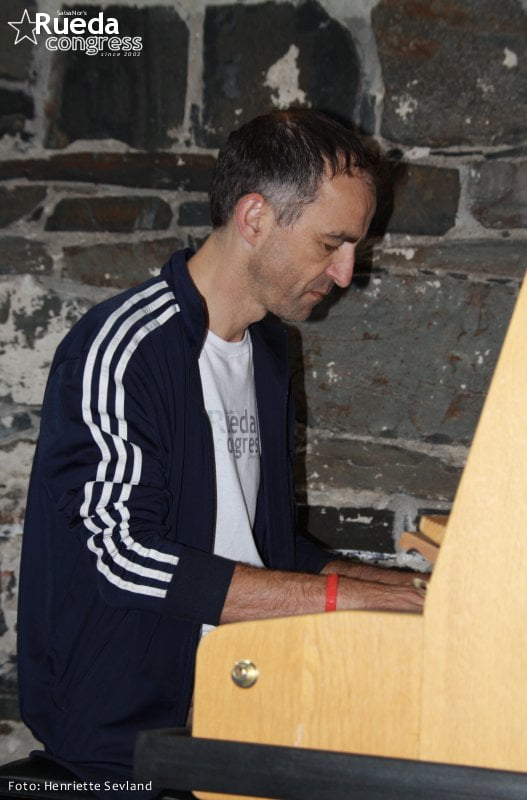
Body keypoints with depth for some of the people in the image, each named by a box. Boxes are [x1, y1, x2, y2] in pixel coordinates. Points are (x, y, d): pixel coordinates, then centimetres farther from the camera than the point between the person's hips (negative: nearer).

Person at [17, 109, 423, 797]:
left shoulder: (267, 344, 14)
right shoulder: (120, 350, -14)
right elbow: (128, 558, -23)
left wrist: (395, 587, 7)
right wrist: (342, 594, -23)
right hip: (126, 726, -8)